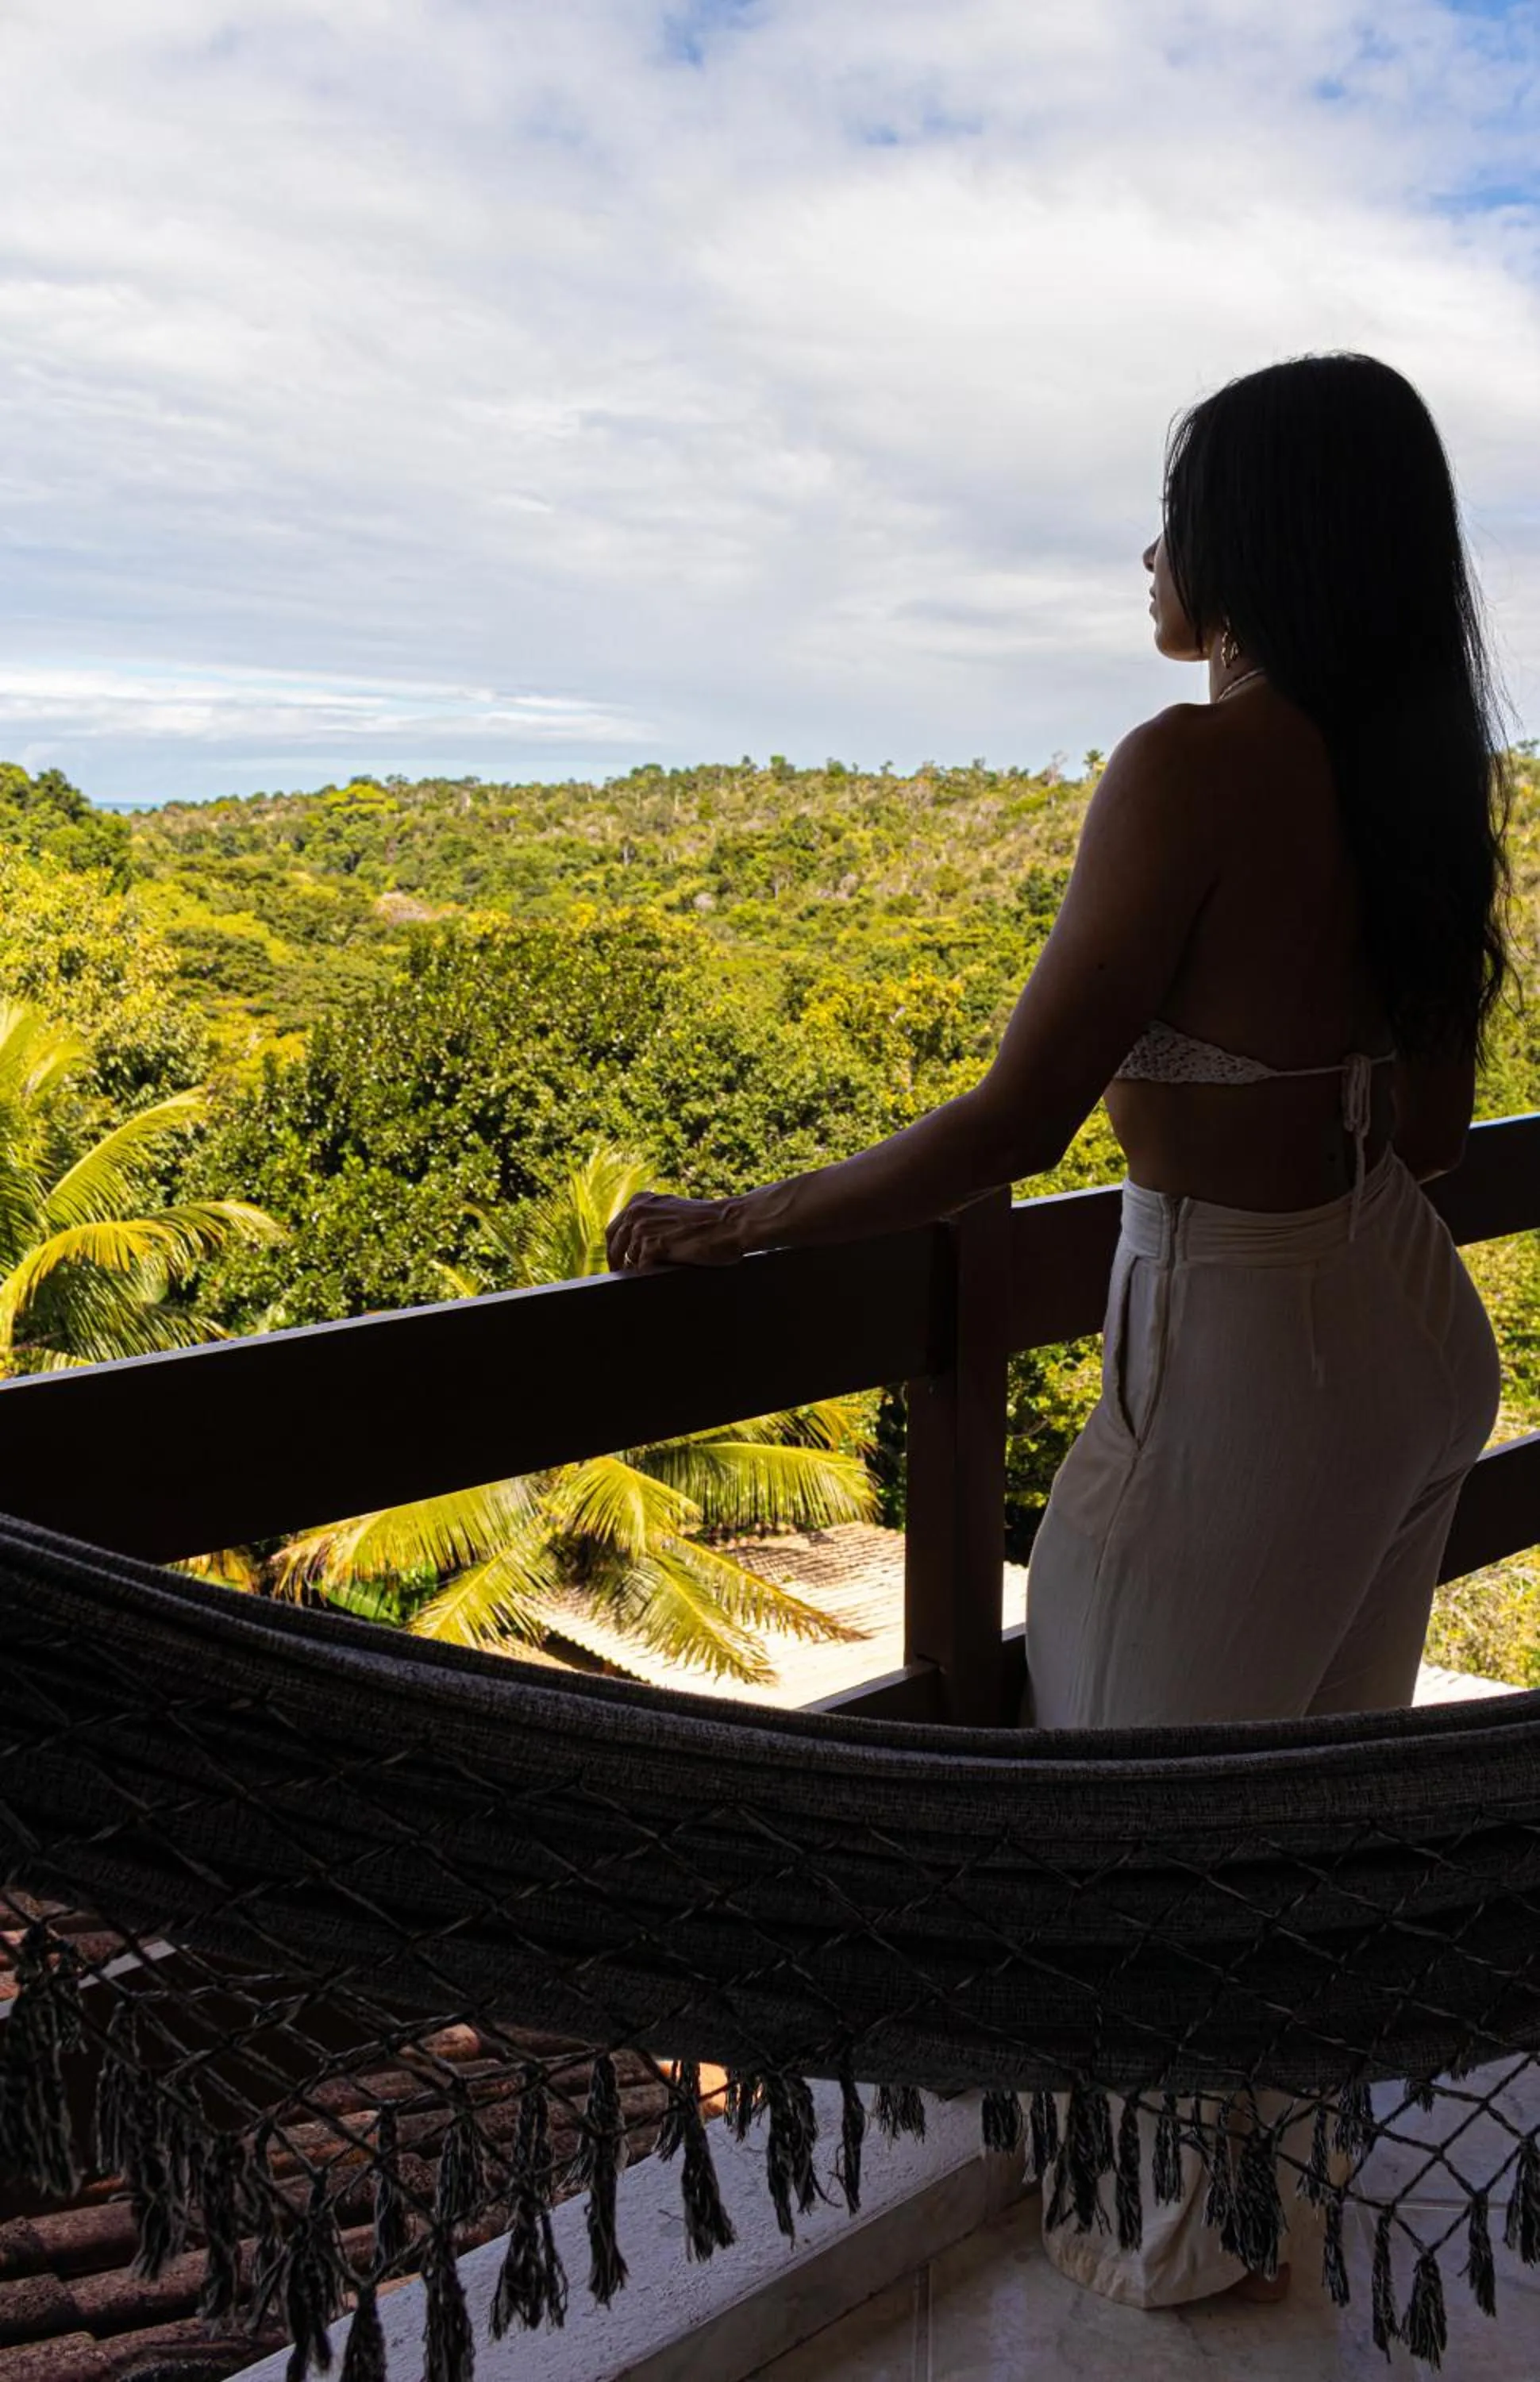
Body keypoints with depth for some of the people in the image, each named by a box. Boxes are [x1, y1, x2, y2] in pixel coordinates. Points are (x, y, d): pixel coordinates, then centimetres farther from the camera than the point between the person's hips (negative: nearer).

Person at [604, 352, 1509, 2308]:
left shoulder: (1195, 764, -22)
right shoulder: (1421, 768, 3)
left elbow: (1013, 1126, -24)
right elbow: (1434, 1122, 10)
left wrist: (738, 1224, -13)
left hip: (1245, 1363, -8)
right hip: (1417, 1334, 8)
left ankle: (1192, 2224, 39)